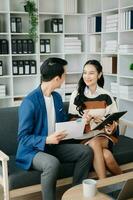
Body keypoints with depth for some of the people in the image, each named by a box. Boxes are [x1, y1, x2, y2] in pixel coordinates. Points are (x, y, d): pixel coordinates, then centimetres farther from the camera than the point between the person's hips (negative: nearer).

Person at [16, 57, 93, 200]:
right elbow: (23, 137, -18)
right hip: (32, 150, -7)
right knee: (53, 163, -37)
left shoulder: (57, 97, 5)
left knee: (86, 151, -7)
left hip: (54, 146, 8)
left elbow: (64, 122, 18)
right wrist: (46, 140, -32)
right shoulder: (29, 102, -21)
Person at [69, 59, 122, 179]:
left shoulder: (106, 96, 4)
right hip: (84, 136, 0)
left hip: (104, 135, 1)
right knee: (106, 156, -33)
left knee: (94, 143, -36)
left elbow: (114, 121, 7)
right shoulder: (76, 95, 2)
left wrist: (112, 128, -17)